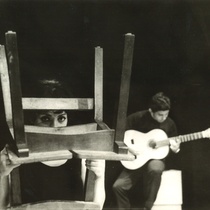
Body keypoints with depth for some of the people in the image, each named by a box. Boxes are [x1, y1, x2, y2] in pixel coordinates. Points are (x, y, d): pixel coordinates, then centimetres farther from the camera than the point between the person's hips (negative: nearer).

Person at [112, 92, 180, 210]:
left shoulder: (169, 124, -2)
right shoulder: (137, 118, -8)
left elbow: (175, 144, 11)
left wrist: (175, 149, -12)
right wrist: (128, 147, -17)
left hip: (156, 158, 0)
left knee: (155, 168, -38)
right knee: (118, 186, -17)